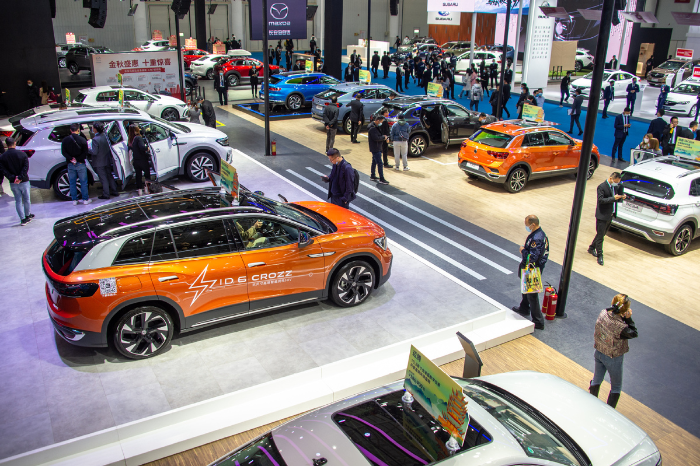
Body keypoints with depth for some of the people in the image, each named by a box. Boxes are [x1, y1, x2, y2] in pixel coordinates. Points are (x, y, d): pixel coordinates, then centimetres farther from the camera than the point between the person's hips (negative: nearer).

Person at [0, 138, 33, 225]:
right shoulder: (22, 154, -7)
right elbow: (26, 167, -15)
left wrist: (12, 178, -15)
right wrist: (21, 177, -16)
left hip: (13, 183, 1)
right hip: (24, 181, -1)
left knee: (18, 201, 8)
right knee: (26, 199, 15)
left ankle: (23, 219, 7)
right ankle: (28, 215, 29)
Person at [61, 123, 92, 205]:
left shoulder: (65, 140, -1)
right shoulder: (82, 140, -8)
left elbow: (63, 152, -4)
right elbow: (85, 153, -11)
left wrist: (71, 159, -10)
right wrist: (78, 160, -9)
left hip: (70, 164, 2)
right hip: (80, 164, -2)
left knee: (72, 182, 11)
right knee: (83, 182, 7)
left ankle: (74, 200, 14)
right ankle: (85, 199, 11)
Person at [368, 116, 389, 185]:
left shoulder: (375, 127, 13)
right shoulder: (372, 128, -21)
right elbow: (376, 138, -27)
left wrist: (383, 137, 4)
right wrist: (383, 137, -13)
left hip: (376, 148, 11)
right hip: (375, 148, -11)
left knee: (374, 162, 19)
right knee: (379, 163, -11)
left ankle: (372, 176, 30)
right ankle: (381, 179, -10)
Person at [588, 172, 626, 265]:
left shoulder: (616, 187, 7)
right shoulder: (601, 187, -16)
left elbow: (616, 199, 14)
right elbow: (601, 200, -25)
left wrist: (621, 197, -8)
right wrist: (613, 198, -32)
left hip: (610, 215, 8)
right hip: (602, 216, -8)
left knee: (602, 234, 18)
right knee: (600, 236, -1)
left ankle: (591, 248, 35)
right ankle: (599, 255, 6)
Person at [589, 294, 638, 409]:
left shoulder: (603, 313, -19)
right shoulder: (621, 328, -35)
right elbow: (633, 333, -16)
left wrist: (623, 318, -16)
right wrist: (628, 319, -18)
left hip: (599, 353, 6)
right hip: (613, 358, -6)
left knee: (597, 379, 26)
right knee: (616, 387, 18)